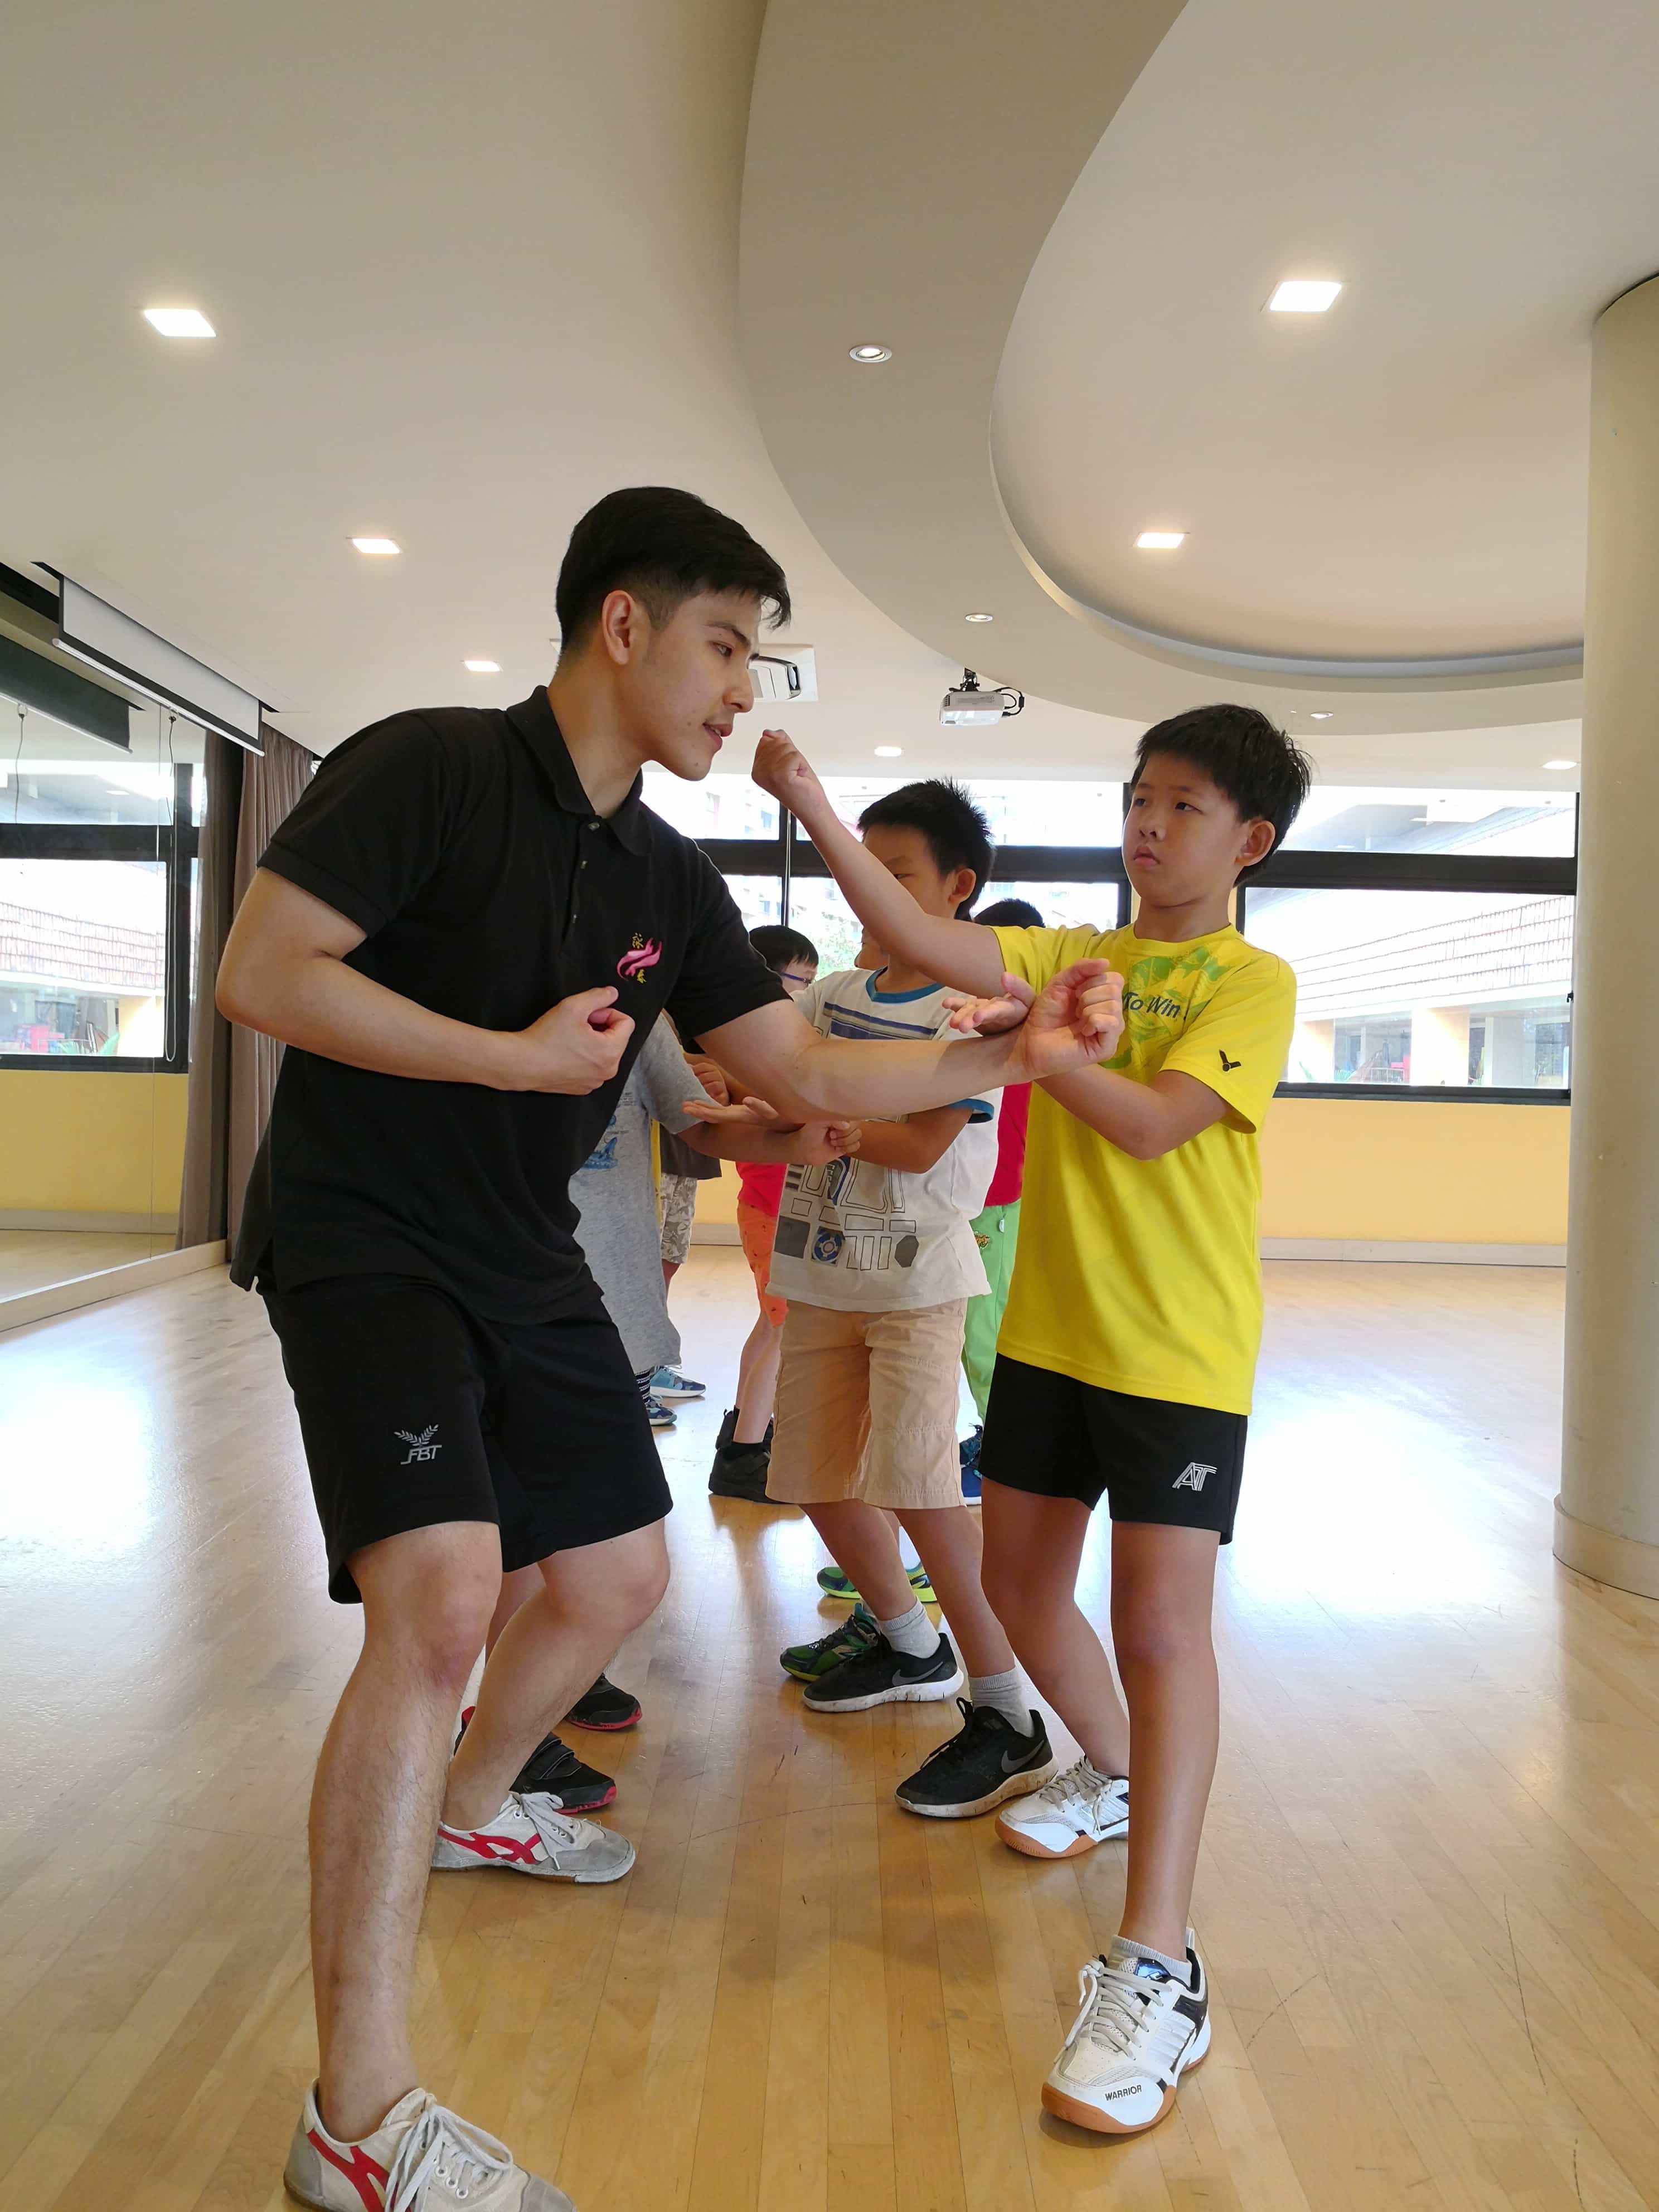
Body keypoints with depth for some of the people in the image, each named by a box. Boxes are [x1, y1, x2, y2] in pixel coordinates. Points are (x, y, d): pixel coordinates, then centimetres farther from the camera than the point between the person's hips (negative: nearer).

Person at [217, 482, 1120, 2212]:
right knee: (439, 1598, -22)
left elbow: (806, 1074, 5)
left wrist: (1009, 1056, -5)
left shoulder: (669, 885, 6)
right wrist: (521, 1054, -20)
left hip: (526, 1269, 8)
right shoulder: (428, 770, -13)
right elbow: (259, 972, -19)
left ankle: (475, 1804, 46)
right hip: (360, 1244, -8)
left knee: (618, 1573, 15)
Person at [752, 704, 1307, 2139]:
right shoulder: (1074, 956, 10)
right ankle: (1114, 1773, 44)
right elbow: (928, 947, -6)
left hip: (1181, 1355, -6)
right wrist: (816, 811, -14)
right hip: (1050, 1332, 6)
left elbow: (1151, 1123, -19)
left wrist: (1031, 1033, -22)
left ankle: (1157, 1972, -4)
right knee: (1022, 1585, 16)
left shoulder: (1252, 983, -4)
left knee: (1161, 1622, -10)